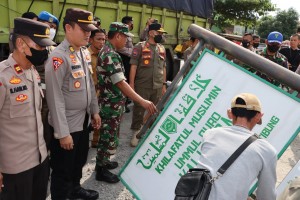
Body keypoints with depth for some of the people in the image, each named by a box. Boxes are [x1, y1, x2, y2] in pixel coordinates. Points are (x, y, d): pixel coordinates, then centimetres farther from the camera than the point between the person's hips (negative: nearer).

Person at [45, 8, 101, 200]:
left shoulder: (85, 53, 5)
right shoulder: (58, 57, -22)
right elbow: (55, 98, -23)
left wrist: (94, 111, 15)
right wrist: (63, 133, -21)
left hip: (83, 120, 9)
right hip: (67, 125, -8)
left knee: (80, 159, 27)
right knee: (62, 169, 10)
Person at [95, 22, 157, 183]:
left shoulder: (107, 51, 11)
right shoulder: (110, 55, -22)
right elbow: (120, 83, -31)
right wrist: (142, 101, -35)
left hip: (112, 103, 10)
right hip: (111, 104, -10)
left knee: (108, 136, 21)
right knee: (109, 137, 3)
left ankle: (103, 162, 37)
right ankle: (101, 170, 17)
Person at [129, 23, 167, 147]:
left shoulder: (162, 49, 11)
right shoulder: (140, 47, -6)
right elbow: (133, 66, -8)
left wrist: (164, 85, 14)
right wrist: (131, 84, -13)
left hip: (157, 87, 5)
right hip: (142, 86, -5)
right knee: (139, 111, 4)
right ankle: (136, 133, 18)